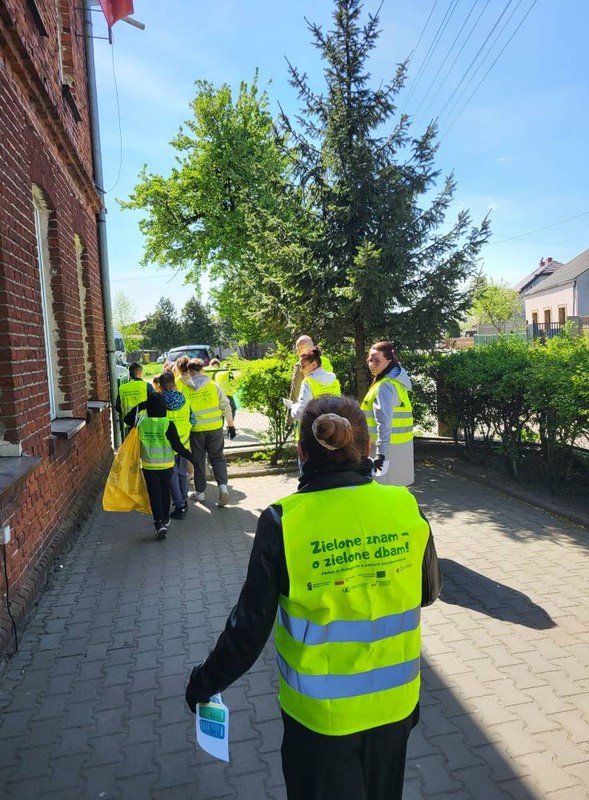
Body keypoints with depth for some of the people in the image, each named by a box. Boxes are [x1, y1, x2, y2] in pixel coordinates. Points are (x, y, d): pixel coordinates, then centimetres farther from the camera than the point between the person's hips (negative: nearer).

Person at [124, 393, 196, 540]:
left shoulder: (141, 423, -8)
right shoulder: (168, 425, -15)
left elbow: (127, 419, 14)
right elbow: (177, 446, -13)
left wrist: (140, 406, 10)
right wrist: (190, 456, -2)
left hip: (148, 467, 0)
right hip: (167, 466, 0)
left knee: (154, 495, 4)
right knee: (165, 492, 18)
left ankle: (159, 523, -8)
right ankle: (165, 519, 32)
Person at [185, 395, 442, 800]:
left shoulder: (284, 522, -23)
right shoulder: (406, 508, -16)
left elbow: (250, 626, -15)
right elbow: (429, 591, 1)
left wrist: (205, 682, 2)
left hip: (319, 711, -2)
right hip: (393, 702, 3)